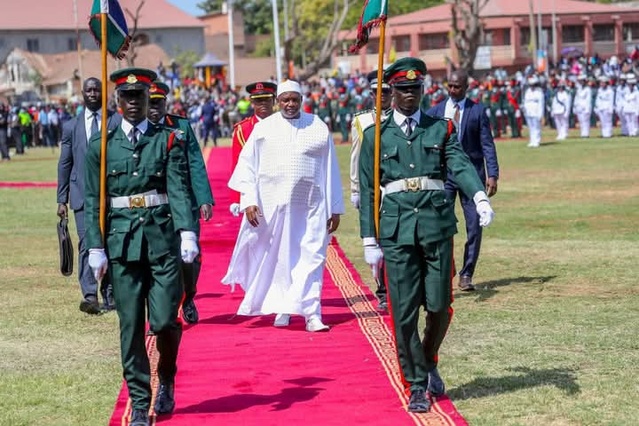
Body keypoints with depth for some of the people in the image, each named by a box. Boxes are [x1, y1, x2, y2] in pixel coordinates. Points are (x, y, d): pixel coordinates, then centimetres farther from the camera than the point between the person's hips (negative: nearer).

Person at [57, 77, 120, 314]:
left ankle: (110, 296, 13)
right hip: (83, 195, 0)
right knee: (87, 243, -11)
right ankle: (90, 296, -18)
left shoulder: (118, 123, 5)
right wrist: (62, 199, 9)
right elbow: (64, 164, 13)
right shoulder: (71, 127, 11)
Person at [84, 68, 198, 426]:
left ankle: (167, 380, 25)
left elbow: (179, 190, -5)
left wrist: (188, 232, -18)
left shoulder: (169, 140, 5)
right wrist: (96, 248, 0)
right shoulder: (101, 145, 7)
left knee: (165, 320, -5)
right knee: (131, 326, 1)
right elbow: (93, 201, 6)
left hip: (163, 238, -1)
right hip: (122, 242, 1)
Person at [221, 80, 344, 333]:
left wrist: (335, 209, 5)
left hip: (310, 207, -1)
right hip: (272, 205, 1)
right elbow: (247, 166, 3)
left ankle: (311, 313, -8)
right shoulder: (263, 129, 4)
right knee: (277, 257, 8)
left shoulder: (318, 129, 4)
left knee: (310, 259, -7)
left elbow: (330, 170, 6)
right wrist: (249, 201, -8)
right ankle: (282, 308, 21)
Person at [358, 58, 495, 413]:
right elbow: (368, 190, 8)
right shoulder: (376, 135, 8)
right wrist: (370, 241, 4)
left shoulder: (441, 128, 10)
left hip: (437, 223, 1)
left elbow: (460, 164, -5)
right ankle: (417, 386, 10)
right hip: (397, 229, -1)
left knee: (439, 305, 2)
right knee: (404, 312, -2)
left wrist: (480, 197, -24)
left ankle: (429, 362, 30)